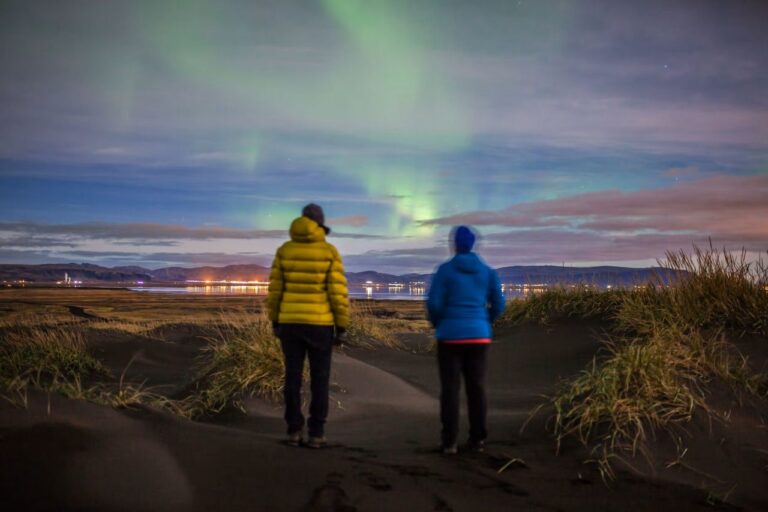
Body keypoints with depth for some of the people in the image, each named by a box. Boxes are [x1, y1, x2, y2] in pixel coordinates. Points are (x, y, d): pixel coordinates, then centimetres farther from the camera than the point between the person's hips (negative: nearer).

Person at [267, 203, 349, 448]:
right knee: (319, 379, 5)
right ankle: (316, 433, 3)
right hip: (319, 324, -2)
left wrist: (275, 322, 12)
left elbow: (275, 290, 2)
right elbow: (339, 292, -12)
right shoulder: (330, 252, -8)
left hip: (290, 322, 2)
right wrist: (342, 327, -4)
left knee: (293, 377, 8)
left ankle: (295, 430, 8)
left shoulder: (285, 250, 0)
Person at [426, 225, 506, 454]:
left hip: (451, 336, -3)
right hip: (478, 336, 3)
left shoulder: (445, 269, -6)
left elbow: (433, 303, -11)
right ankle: (477, 439, 11)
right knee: (476, 387, 9)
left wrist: (437, 324, 10)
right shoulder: (487, 271, 5)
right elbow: (498, 305, 4)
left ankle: (450, 441, 1)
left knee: (450, 388, 2)